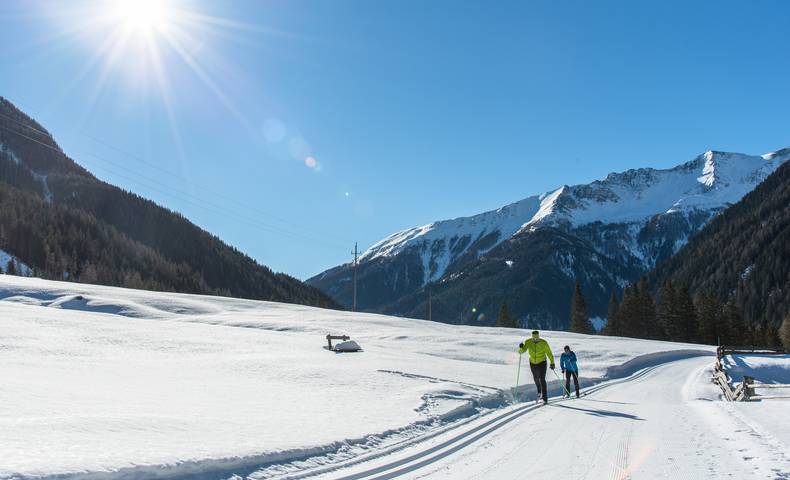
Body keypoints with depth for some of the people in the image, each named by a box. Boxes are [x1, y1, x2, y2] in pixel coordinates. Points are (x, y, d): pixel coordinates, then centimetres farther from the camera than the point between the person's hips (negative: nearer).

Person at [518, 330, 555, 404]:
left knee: (542, 379, -14)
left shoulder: (544, 343, -19)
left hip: (542, 362, -3)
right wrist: (521, 348, -43)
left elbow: (549, 353, -10)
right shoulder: (528, 342, -16)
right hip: (533, 363, 3)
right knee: (536, 378, 20)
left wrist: (552, 363, -10)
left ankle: (545, 397, -8)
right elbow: (522, 351, -21)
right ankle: (539, 391, 49)